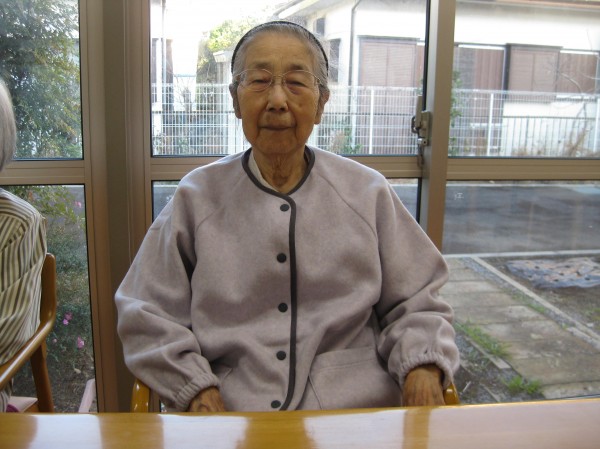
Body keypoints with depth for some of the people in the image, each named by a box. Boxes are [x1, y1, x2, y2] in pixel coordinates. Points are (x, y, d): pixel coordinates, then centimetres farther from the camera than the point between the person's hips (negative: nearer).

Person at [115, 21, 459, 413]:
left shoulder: (369, 193, 13)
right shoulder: (197, 196, 11)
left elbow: (414, 304, 15)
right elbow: (147, 314, 11)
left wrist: (423, 366, -4)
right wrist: (197, 389, -3)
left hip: (357, 409, 1)